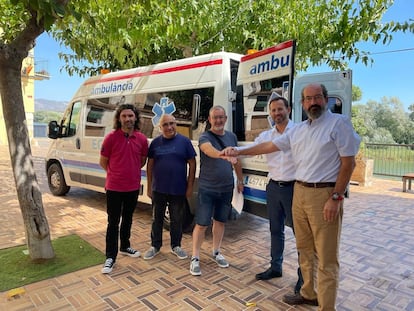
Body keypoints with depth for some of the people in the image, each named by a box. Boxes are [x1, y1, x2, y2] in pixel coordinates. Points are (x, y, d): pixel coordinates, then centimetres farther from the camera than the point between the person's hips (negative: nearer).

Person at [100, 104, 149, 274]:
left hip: (133, 187, 4)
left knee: (127, 219, 20)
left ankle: (125, 246, 39)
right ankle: (110, 256, 17)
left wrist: (130, 172, 8)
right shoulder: (111, 137, -12)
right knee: (113, 223, 5)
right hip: (114, 187, -3)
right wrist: (116, 174, 5)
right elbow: (103, 162, -2)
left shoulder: (142, 139, -3)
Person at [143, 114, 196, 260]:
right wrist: (149, 186, 4)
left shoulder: (184, 141, -3)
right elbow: (150, 165, 6)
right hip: (158, 189, 2)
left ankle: (176, 246, 31)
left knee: (177, 220, 12)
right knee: (157, 219, 14)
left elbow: (192, 164, -2)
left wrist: (190, 186, -5)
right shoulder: (155, 142, 2)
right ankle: (155, 246, 30)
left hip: (178, 190, -1)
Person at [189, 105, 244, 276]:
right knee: (202, 224, 0)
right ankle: (195, 258, 14)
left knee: (220, 221, 17)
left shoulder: (232, 136, 7)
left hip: (226, 188, 5)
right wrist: (223, 154, -55)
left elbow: (236, 160, 16)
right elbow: (210, 151, -35)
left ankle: (216, 252, 34)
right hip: (207, 189, -5)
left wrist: (240, 180, 17)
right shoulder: (205, 137, -11)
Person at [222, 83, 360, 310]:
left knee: (326, 257, 0)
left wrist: (336, 198, -16)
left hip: (325, 194, -7)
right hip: (299, 192, 7)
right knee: (305, 249, 17)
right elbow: (269, 146, 16)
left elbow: (348, 162, -11)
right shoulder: (298, 130, 13)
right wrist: (239, 152, 13)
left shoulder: (339, 123, -7)